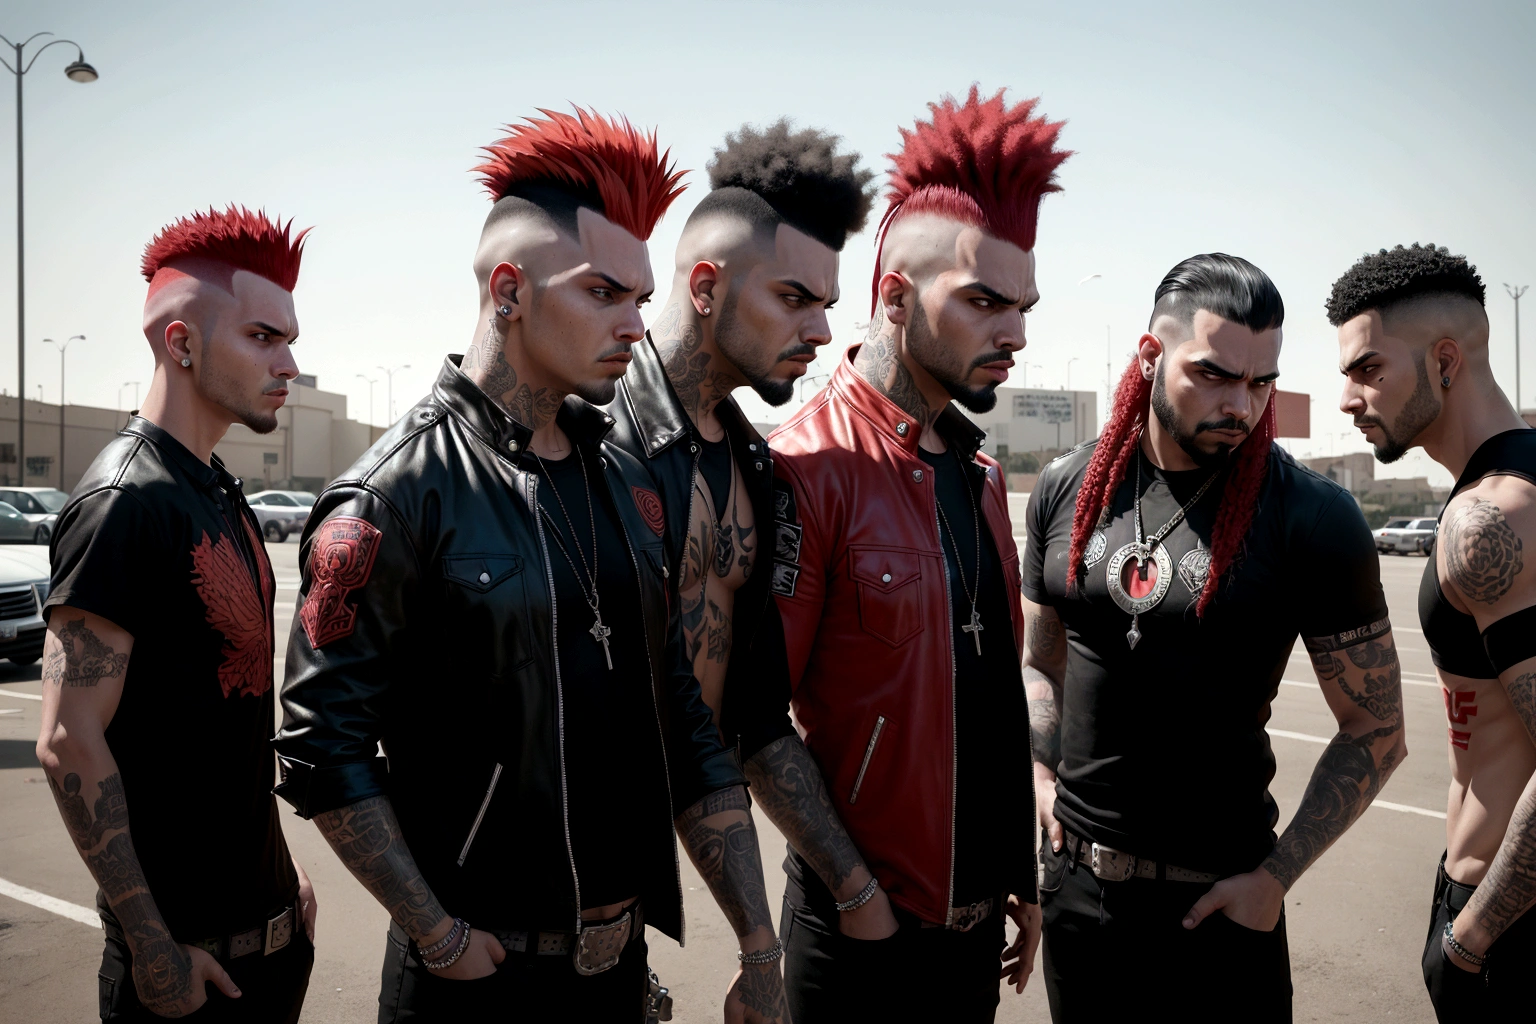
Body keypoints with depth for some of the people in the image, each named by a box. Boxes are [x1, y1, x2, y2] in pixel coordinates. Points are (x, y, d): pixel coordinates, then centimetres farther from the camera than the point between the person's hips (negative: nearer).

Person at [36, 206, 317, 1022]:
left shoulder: (222, 495, 8)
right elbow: (70, 743, -21)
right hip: (188, 946, -8)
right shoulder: (125, 501, -19)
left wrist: (283, 868, 16)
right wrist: (151, 946, -20)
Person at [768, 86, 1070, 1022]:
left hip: (980, 914, 7)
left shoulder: (981, 471, 6)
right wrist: (851, 879, -14)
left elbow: (1002, 693, 11)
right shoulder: (806, 468, -19)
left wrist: (1022, 877, 13)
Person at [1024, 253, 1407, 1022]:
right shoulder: (1067, 489, 0)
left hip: (1216, 897, -3)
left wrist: (1276, 876, -9)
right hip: (1073, 878, 4)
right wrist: (1044, 782, 0)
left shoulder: (1312, 519, -10)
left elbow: (1374, 733, -4)